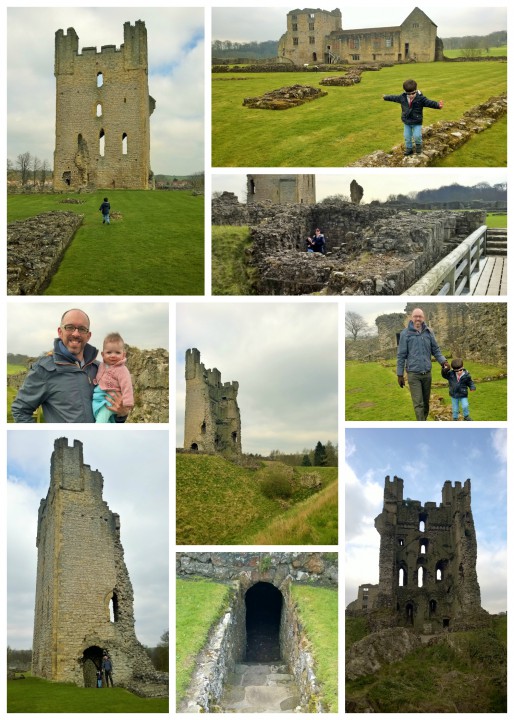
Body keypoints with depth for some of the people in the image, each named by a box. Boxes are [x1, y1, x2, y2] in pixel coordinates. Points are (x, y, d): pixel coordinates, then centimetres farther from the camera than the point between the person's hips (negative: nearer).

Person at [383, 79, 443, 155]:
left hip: (417, 123, -4)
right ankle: (409, 149, 31)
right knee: (407, 137, 11)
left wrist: (437, 105, -48)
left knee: (417, 136, -9)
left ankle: (418, 145, 22)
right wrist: (385, 97, 24)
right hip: (406, 122, 4)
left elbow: (429, 102, -29)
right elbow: (394, 98, 10)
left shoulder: (420, 98, -19)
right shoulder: (402, 97, -7)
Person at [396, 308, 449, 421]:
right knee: (418, 403, -7)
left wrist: (443, 361, -11)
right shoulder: (405, 334, -3)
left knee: (426, 402, 13)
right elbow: (401, 355, -1)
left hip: (427, 373, 3)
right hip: (413, 374, -3)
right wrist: (400, 374, -1)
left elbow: (435, 350, 9)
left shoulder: (429, 332, 5)